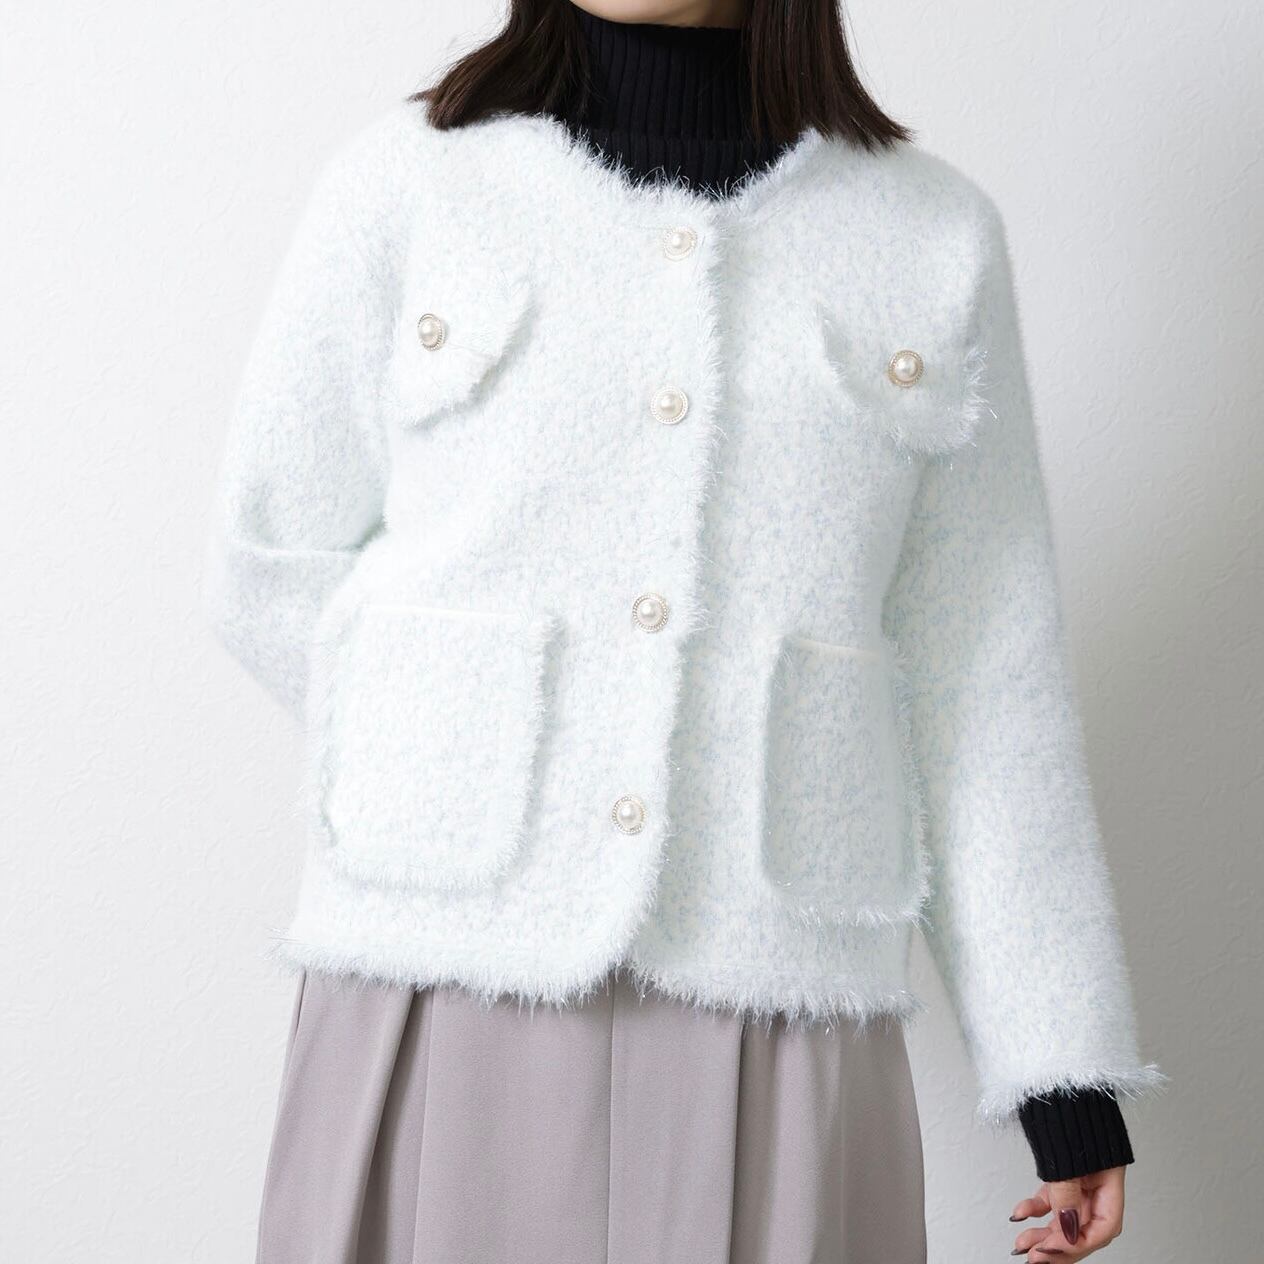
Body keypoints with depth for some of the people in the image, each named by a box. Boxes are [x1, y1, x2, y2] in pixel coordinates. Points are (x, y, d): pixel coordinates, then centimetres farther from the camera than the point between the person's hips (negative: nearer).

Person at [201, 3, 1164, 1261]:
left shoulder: (936, 236, 6)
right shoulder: (405, 184, 4)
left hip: (776, 1005, 1)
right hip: (439, 991, 0)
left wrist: (1065, 1065, 3)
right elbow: (270, 570, 11)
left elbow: (986, 677, 5)